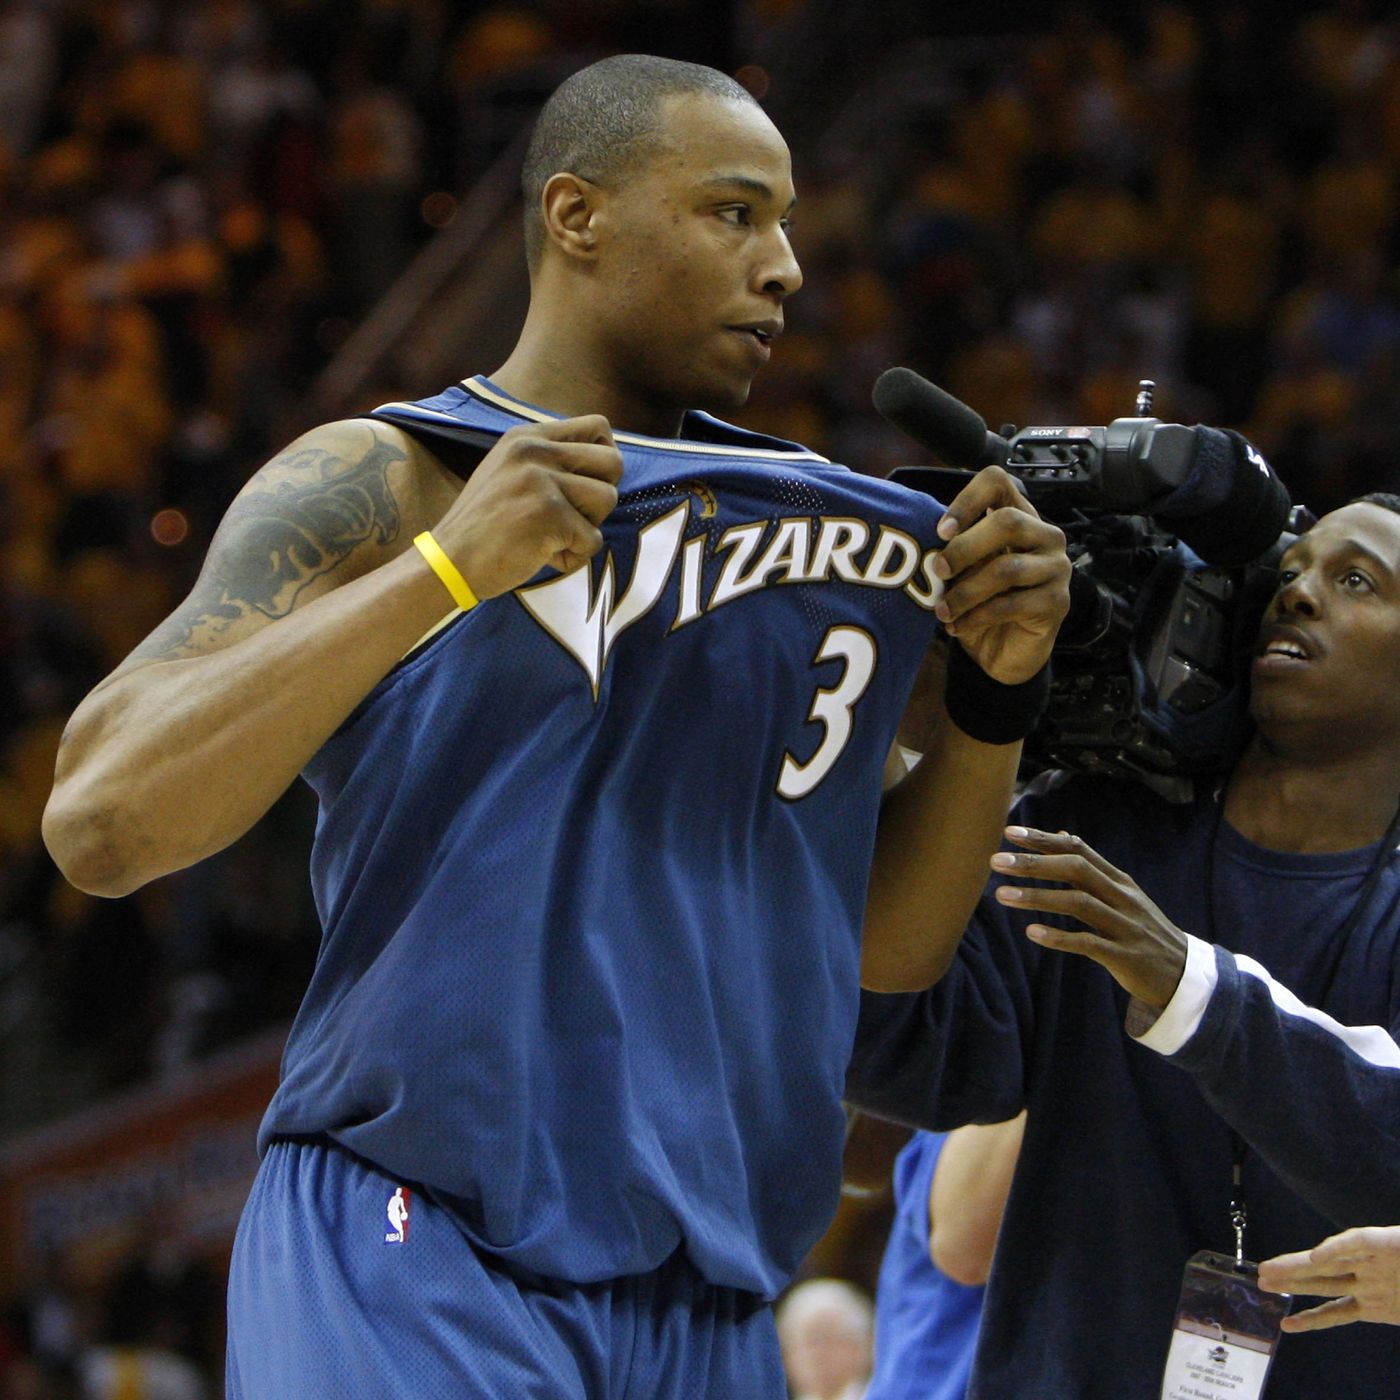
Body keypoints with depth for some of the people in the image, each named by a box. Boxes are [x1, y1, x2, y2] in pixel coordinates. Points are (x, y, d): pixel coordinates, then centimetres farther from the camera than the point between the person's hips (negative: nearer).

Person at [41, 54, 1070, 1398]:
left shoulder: (776, 519, 17)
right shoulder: (379, 483, -2)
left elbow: (882, 941, 19)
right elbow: (99, 822, -16)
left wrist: (995, 686, 3)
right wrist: (448, 569, -21)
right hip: (412, 1278, -6)